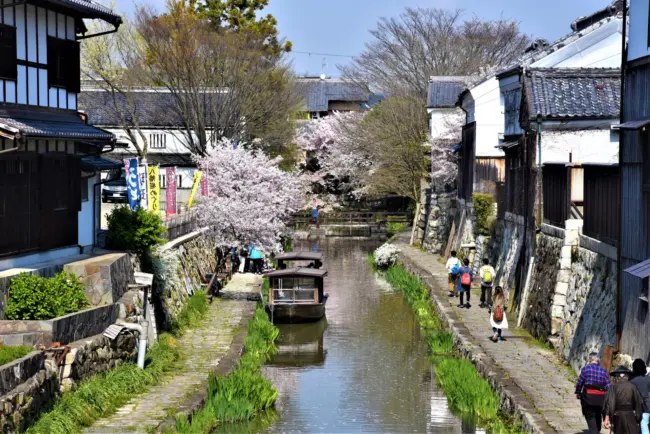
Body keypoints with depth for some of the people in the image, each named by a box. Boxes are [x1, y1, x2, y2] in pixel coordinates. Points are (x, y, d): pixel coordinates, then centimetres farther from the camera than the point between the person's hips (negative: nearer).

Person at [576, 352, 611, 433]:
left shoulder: (586, 369, -4)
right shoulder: (604, 370, 4)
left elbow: (579, 383, -1)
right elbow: (608, 386, 2)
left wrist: (578, 393, 15)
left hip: (588, 397, -4)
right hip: (601, 398, 4)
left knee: (590, 417, -2)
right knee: (598, 417, 19)